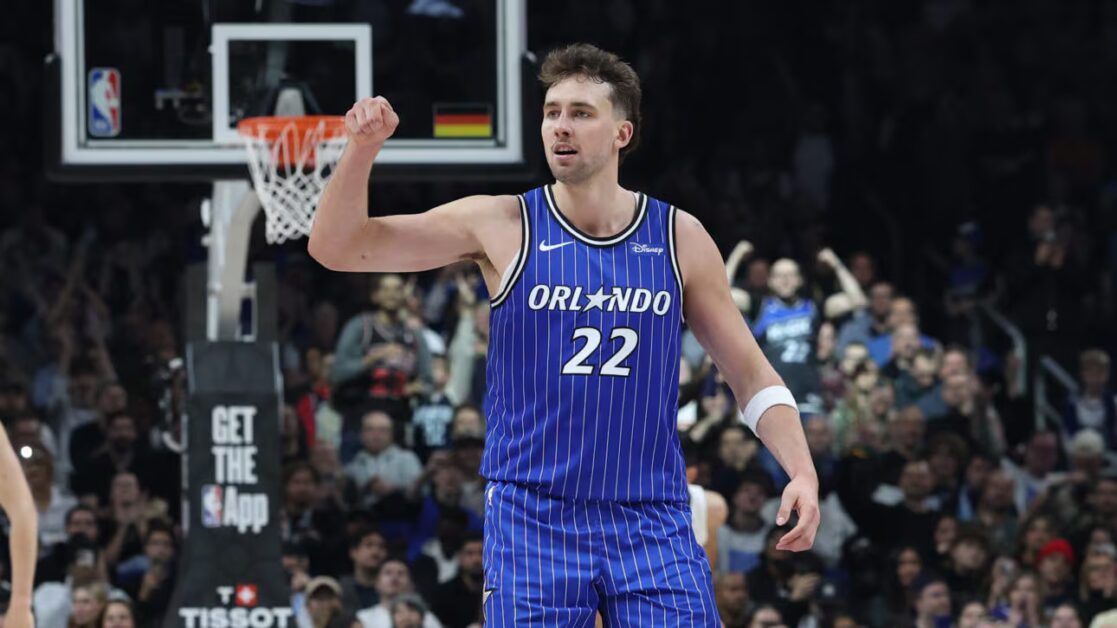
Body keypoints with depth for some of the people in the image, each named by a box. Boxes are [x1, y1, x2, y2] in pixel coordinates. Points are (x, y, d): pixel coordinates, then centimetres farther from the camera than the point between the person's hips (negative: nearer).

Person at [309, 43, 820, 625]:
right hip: (533, 519, -1)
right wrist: (363, 147, -19)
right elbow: (337, 247, -3)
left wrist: (802, 472, -6)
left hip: (653, 525, 1)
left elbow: (751, 375, 9)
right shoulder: (501, 227, -1)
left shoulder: (679, 238, 4)